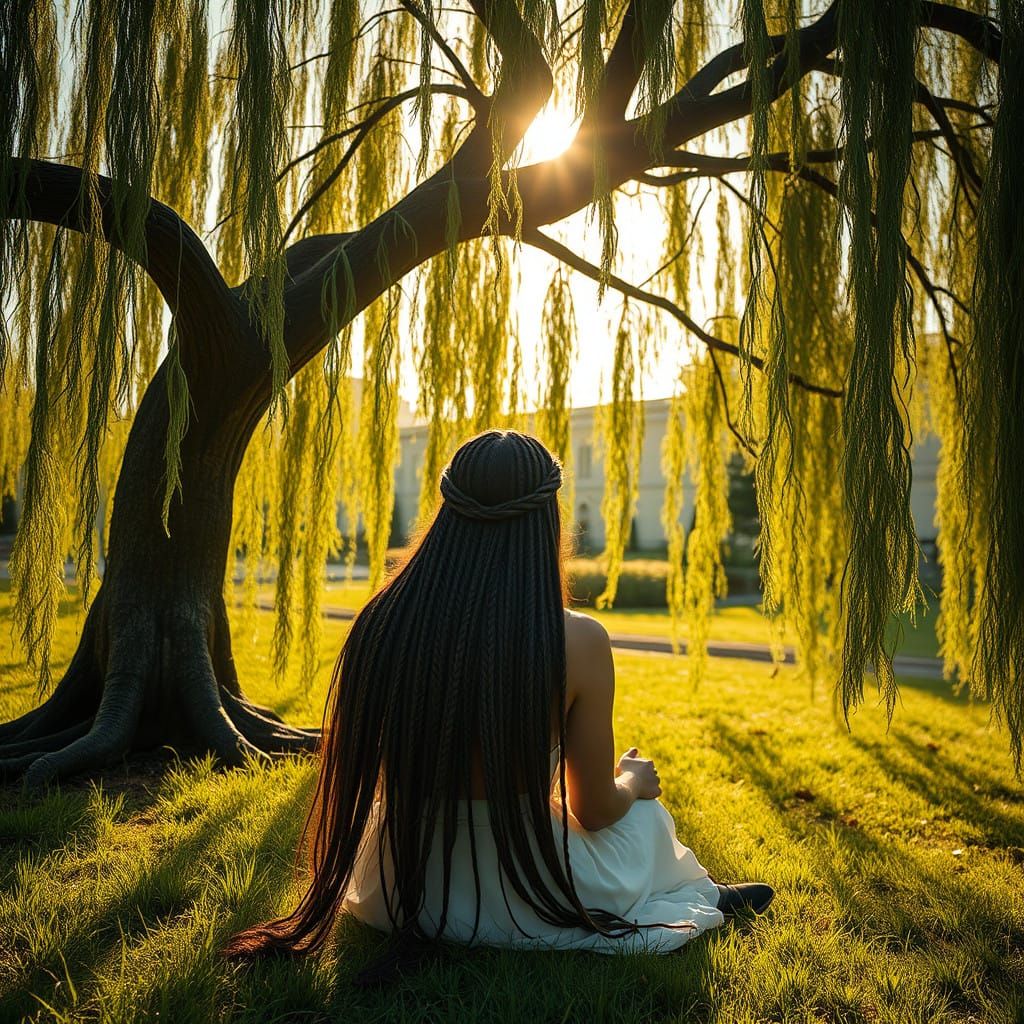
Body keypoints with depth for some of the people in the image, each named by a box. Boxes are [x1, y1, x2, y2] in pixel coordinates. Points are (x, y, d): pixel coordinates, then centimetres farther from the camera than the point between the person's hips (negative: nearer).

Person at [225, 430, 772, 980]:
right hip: (527, 903, -3)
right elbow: (595, 811, -9)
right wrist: (630, 782, 14)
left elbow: (356, 776, 1)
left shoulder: (383, 622, -14)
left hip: (400, 891, 3)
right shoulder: (578, 642, -22)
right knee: (645, 814, 27)